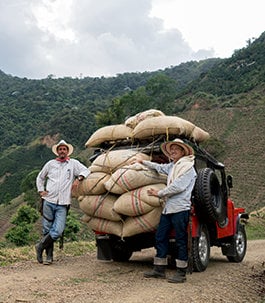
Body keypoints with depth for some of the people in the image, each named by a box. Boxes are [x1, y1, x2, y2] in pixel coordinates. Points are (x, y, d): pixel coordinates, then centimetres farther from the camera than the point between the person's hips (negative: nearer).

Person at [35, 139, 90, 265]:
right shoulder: (50, 164, 13)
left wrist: (78, 179, -10)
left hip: (63, 204, -1)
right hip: (48, 202, 1)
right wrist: (41, 191, 11)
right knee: (47, 229, 1)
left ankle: (40, 246, 9)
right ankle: (49, 255, 14)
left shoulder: (73, 163, 9)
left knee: (58, 231, -12)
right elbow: (40, 177, 24)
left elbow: (86, 171, 7)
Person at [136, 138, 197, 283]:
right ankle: (159, 269, 17)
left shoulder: (187, 167, -7)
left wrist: (159, 193, -8)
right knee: (160, 237, 9)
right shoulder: (172, 166, 18)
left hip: (180, 208, -9)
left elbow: (178, 187, -16)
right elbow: (159, 167, 37)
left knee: (181, 241, -3)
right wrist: (143, 162, 44)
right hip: (168, 208, 9)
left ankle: (181, 273, 3)